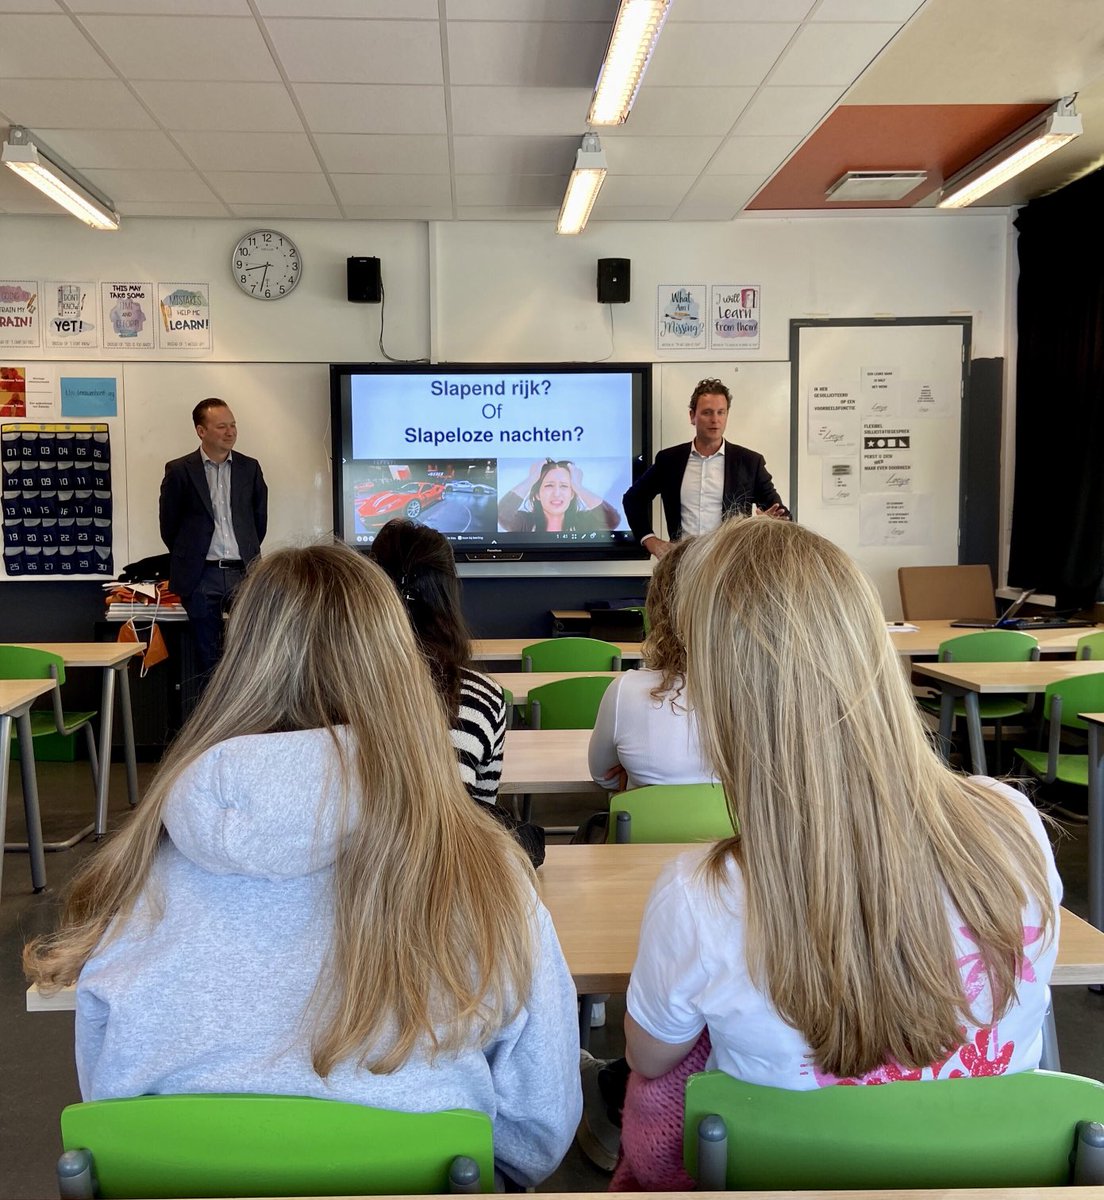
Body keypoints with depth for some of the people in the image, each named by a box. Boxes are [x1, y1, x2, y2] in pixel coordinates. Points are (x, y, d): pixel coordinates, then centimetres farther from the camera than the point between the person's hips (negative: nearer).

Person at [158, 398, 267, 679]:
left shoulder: (250, 468, 7)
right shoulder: (179, 471, -1)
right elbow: (169, 526, 6)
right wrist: (189, 559, 10)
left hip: (243, 572, 2)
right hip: (202, 577, -2)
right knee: (209, 658, 5)